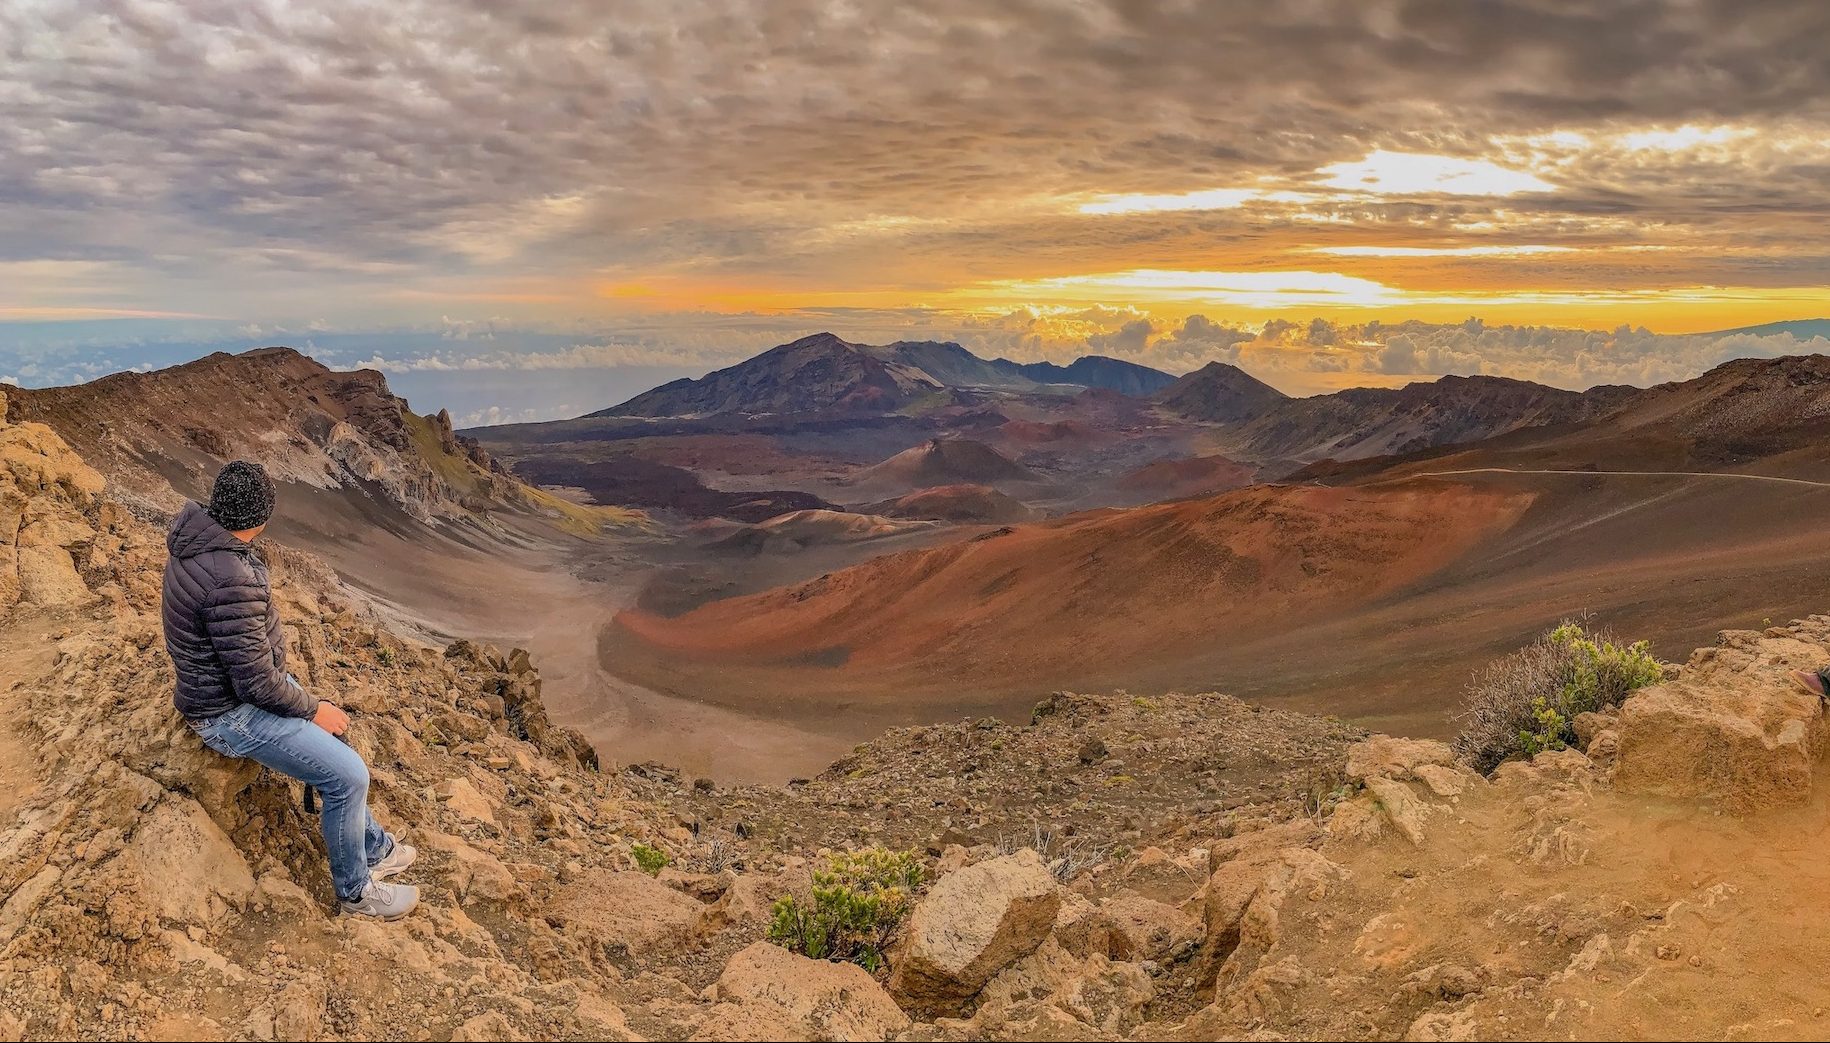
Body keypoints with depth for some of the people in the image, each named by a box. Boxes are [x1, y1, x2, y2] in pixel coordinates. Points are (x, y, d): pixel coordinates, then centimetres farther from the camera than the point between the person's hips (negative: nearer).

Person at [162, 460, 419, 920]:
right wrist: (312, 709, -14)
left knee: (333, 744, 19)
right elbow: (257, 684, -28)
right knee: (347, 776, -11)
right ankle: (356, 890, 9)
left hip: (243, 680, 10)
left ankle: (373, 847, 34)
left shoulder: (196, 539, -5)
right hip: (231, 713, -10)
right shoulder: (232, 582, -35)